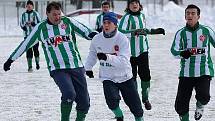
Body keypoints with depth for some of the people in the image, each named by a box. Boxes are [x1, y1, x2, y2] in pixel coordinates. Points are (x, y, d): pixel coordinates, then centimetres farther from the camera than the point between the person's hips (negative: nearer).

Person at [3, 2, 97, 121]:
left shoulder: (68, 22, 3)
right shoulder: (40, 28, 3)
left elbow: (86, 31, 7)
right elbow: (25, 44, 11)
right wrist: (11, 59, 16)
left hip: (76, 67, 2)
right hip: (57, 69, -2)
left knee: (84, 102, 1)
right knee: (69, 94, -25)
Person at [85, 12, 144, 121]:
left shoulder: (122, 39, -17)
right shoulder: (97, 39, -6)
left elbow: (123, 61, -28)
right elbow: (92, 54, 17)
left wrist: (107, 57, -39)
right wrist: (88, 67, 16)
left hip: (124, 77, -1)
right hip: (108, 78, 1)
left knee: (136, 107, 6)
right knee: (112, 101, -24)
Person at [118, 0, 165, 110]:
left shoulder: (142, 16, 10)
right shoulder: (127, 17, -11)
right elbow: (121, 31, -25)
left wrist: (154, 31, 20)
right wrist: (135, 32, -35)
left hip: (142, 49, 4)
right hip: (131, 51, -4)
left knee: (145, 74, -2)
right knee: (132, 75, 2)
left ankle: (145, 98, 13)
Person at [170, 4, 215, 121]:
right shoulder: (181, 33, 0)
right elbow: (174, 50, -12)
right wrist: (182, 53, -32)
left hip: (204, 72, -1)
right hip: (186, 72, 1)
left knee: (203, 96, -24)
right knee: (180, 105, -1)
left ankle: (200, 106, 12)